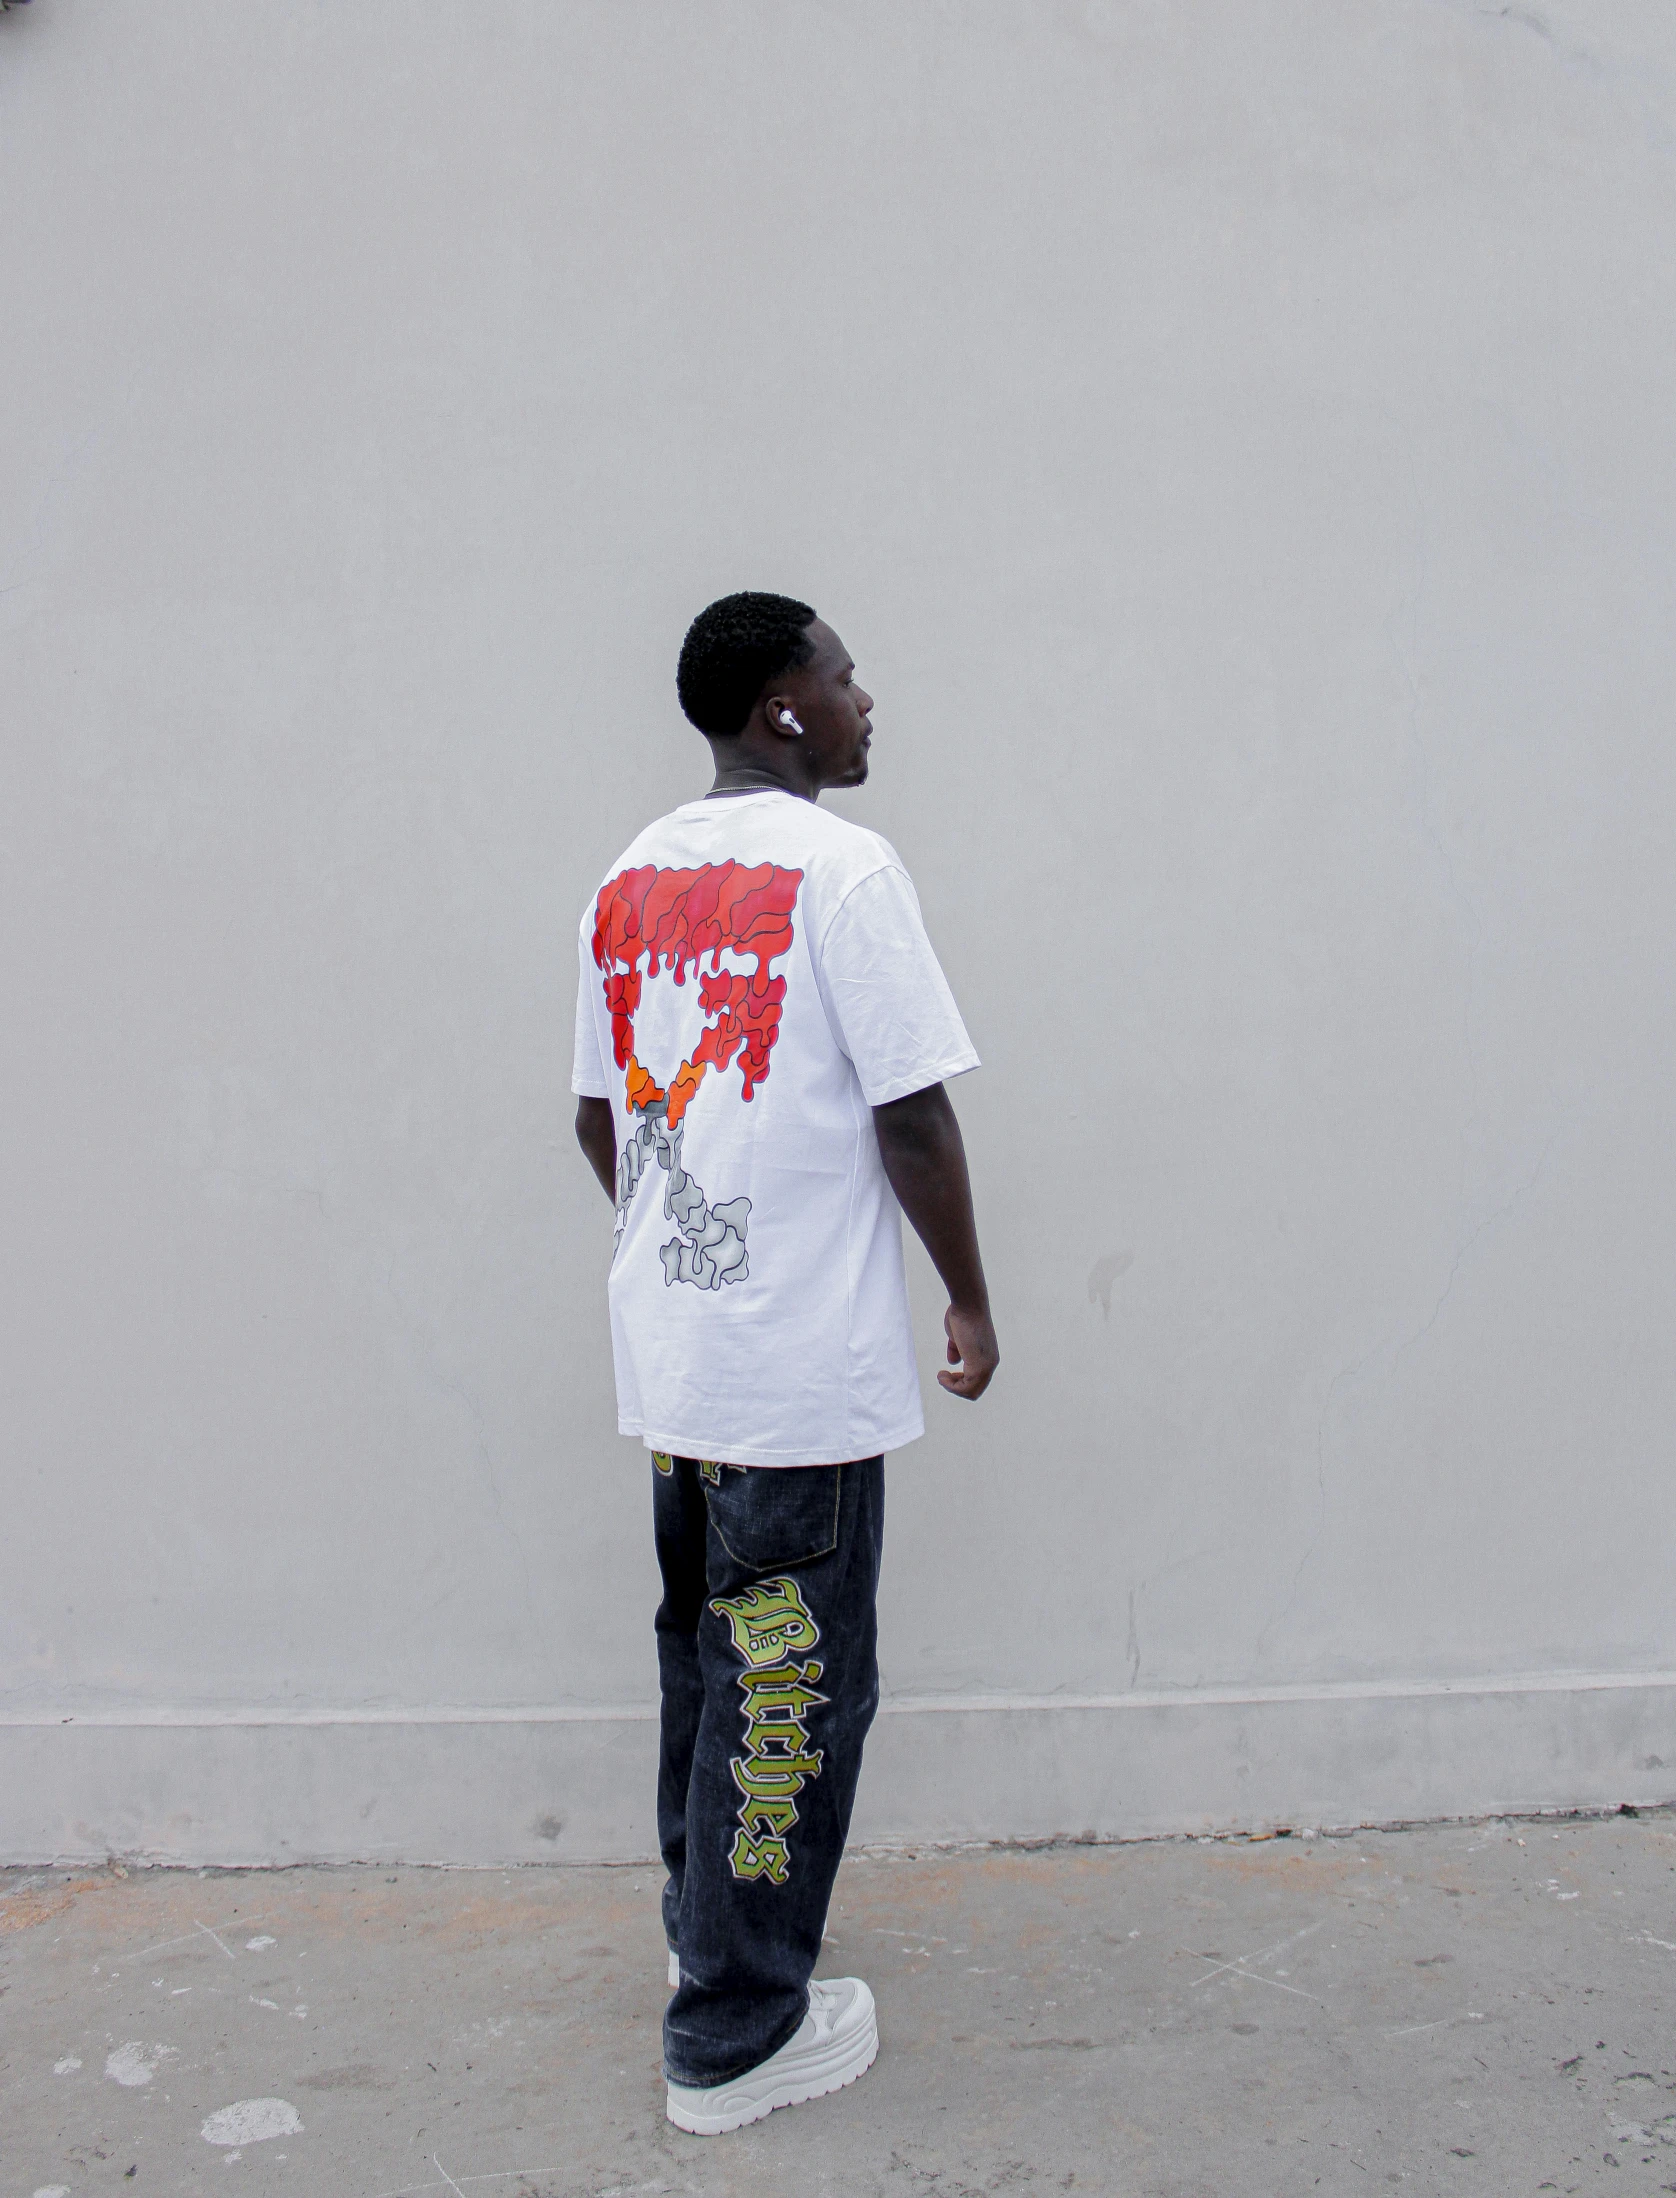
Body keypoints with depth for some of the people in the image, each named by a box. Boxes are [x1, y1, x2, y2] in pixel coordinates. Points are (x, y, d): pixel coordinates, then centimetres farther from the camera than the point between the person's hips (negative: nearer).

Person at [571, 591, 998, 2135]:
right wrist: (969, 1299, -3)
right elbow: (913, 1114, -15)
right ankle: (737, 2034, 16)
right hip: (804, 1358, -8)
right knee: (794, 1674, 4)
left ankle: (709, 1932, 38)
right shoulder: (842, 869, -13)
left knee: (708, 1648, 21)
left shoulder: (630, 882, 9)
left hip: (668, 1347, 8)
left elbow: (601, 1115, 14)